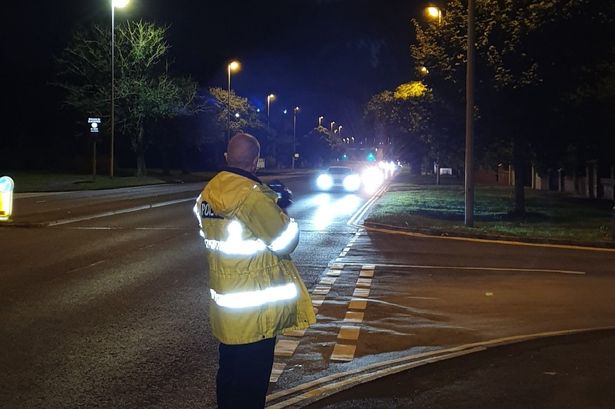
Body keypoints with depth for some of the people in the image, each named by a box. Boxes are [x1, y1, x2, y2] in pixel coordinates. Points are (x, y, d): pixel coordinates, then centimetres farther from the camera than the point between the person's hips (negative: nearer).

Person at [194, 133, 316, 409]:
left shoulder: (209, 192, 4)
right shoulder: (252, 195, -21)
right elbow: (285, 243, -17)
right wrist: (288, 219, 3)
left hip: (223, 302, 8)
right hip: (253, 309, -8)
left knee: (229, 371, 22)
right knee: (251, 379, 4)